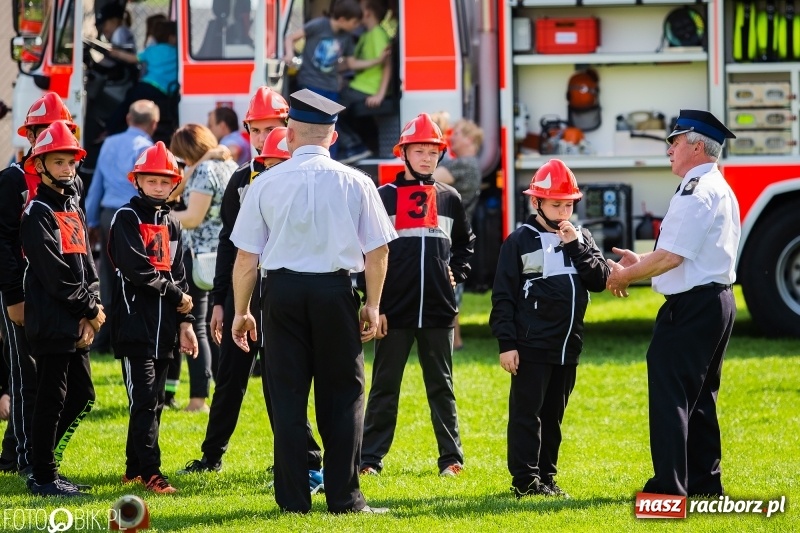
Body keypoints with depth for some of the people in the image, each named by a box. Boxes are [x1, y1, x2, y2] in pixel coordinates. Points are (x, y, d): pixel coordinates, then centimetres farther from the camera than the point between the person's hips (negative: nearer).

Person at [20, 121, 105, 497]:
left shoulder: (74, 210, 16)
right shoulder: (38, 214, -11)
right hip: (51, 321, -9)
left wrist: (89, 316, -2)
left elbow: (86, 265, 13)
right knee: (52, 398, -5)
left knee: (81, 395, 11)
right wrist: (92, 310, -9)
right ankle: (43, 477, 3)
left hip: (77, 323, 9)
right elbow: (55, 274, -17)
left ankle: (43, 464, 21)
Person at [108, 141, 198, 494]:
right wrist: (177, 297, -6)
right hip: (135, 322, -7)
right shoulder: (127, 217, -5)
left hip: (164, 325, 7)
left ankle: (134, 469, 16)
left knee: (153, 400, 9)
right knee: (144, 399, -11)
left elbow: (178, 274, 16)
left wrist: (185, 323, 8)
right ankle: (150, 473, -13)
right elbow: (137, 269, -14)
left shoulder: (171, 223, 16)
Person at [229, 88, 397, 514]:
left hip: (283, 291, 0)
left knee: (287, 396, 5)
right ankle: (343, 498, 5)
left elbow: (246, 256, 0)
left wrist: (241, 311, 10)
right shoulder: (355, 183, 0)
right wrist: (372, 305, 15)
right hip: (335, 292, 0)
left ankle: (293, 498, 6)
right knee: (342, 395, 7)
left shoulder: (267, 183, -1)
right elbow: (377, 251, 3)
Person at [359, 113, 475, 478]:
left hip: (438, 310, 3)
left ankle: (451, 457, 12)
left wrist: (456, 272, 3)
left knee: (441, 385, 8)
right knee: (385, 386, 2)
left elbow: (465, 243, 22)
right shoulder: (384, 197, -1)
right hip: (395, 310, -2)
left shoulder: (449, 199, 8)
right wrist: (374, 306, -8)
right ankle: (370, 458, 5)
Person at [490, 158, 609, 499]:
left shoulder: (581, 239, 11)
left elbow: (599, 280, -1)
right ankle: (525, 480, 0)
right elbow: (503, 297, -5)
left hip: (568, 346, 5)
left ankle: (546, 476, 17)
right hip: (531, 345, -5)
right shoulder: (520, 241, -3)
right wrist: (506, 344, -11)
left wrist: (576, 245, -9)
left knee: (553, 416, 11)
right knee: (527, 414, -3)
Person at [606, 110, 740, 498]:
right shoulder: (720, 190, 16)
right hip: (717, 301, 11)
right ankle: (704, 481, 18)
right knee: (700, 397, 16)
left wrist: (627, 275, -7)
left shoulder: (695, 193, -17)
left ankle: (669, 486, -10)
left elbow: (672, 256, -21)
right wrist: (641, 263, 18)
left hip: (691, 306, -11)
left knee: (669, 395, -8)